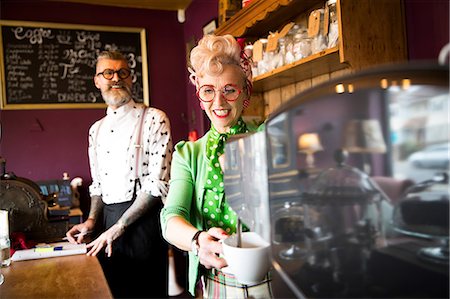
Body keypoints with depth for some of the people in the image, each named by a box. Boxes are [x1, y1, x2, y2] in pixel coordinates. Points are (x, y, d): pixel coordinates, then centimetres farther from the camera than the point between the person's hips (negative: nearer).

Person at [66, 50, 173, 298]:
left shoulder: (154, 119, -8)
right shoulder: (96, 129, 13)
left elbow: (157, 184, -13)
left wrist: (117, 228, -13)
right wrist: (92, 220, 2)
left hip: (143, 219, -6)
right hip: (108, 220, 6)